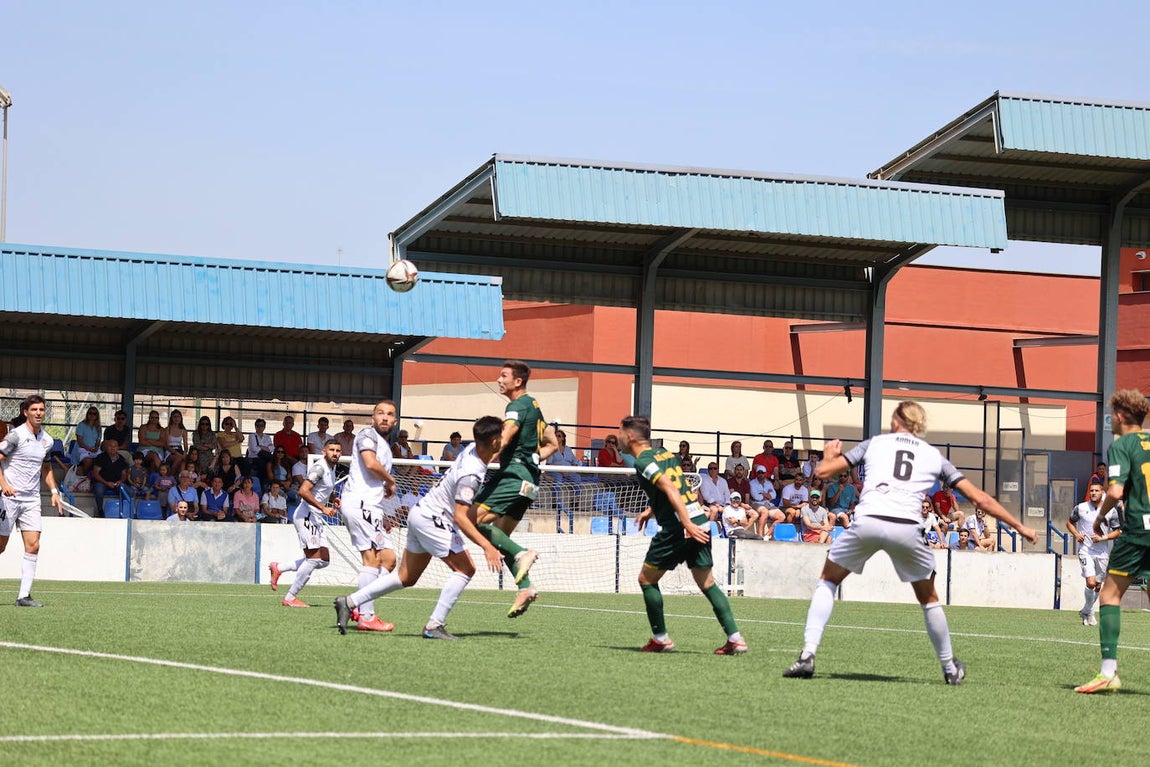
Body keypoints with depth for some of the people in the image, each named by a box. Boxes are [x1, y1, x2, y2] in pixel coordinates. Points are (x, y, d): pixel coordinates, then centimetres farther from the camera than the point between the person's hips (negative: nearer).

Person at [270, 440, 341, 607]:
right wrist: (323, 508, -26)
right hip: (307, 515, -10)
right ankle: (290, 598, -5)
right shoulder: (319, 468, -14)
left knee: (324, 560, 7)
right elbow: (303, 491, -25)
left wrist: (332, 501, 14)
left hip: (318, 518, 10)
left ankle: (278, 568, 15)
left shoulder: (332, 469, 17)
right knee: (314, 558, -13)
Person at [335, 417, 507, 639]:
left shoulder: (471, 449, -1)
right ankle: (435, 625, -11)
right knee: (465, 569, -8)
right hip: (432, 519, -9)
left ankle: (349, 602, 15)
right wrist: (487, 546, -36)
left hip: (421, 512, 9)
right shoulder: (471, 474, -27)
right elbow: (460, 517, -31)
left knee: (407, 577, 14)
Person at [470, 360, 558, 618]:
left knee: (473, 520, -15)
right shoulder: (534, 406, 22)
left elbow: (504, 438, -24)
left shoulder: (519, 405, -7)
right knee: (499, 536, 11)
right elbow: (552, 443, 29)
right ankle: (525, 587, -1)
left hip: (513, 473, -10)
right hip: (529, 478, 10)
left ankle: (521, 554, -19)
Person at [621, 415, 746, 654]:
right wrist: (651, 510, 32)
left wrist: (687, 523, -25)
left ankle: (660, 639, 11)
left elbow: (670, 489, -19)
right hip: (700, 522, 8)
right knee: (708, 584, 8)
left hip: (677, 529, -8)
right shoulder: (664, 454, 18)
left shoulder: (643, 462, -7)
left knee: (647, 579, 9)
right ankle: (735, 639, -2)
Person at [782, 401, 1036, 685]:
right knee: (929, 598, 24)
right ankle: (950, 668, 33)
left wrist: (829, 456, 42)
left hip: (867, 522, -1)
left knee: (828, 580, 22)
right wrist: (1020, 527, 30)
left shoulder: (874, 443, 21)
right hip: (907, 528, 1)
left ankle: (807, 656, 8)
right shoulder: (934, 456, 23)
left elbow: (823, 471, 18)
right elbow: (980, 498, 22)